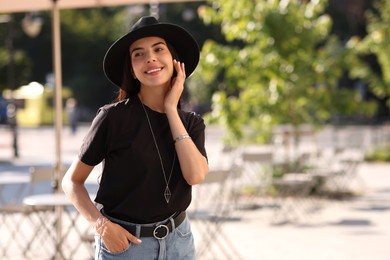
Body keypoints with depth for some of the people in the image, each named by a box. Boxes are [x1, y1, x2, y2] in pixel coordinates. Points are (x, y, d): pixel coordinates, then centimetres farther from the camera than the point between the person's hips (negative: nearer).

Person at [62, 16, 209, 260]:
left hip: (179, 240, 4)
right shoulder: (114, 117, -11)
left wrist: (171, 109, -13)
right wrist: (102, 224, -19)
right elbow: (72, 181, -5)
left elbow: (195, 175, -18)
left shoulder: (191, 123, 1)